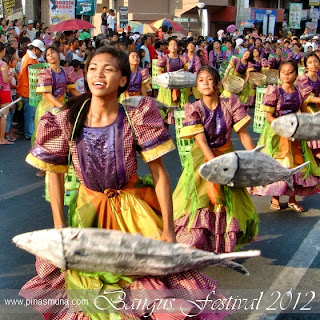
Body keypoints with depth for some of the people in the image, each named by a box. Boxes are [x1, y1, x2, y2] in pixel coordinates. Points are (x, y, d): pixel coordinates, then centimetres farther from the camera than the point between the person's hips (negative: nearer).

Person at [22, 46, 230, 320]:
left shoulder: (136, 119, -17)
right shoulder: (67, 120, -13)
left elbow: (159, 172, -15)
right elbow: (55, 173, -3)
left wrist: (168, 228, -17)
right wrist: (59, 228, -5)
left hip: (132, 210, -1)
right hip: (88, 210, 2)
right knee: (85, 281, 17)